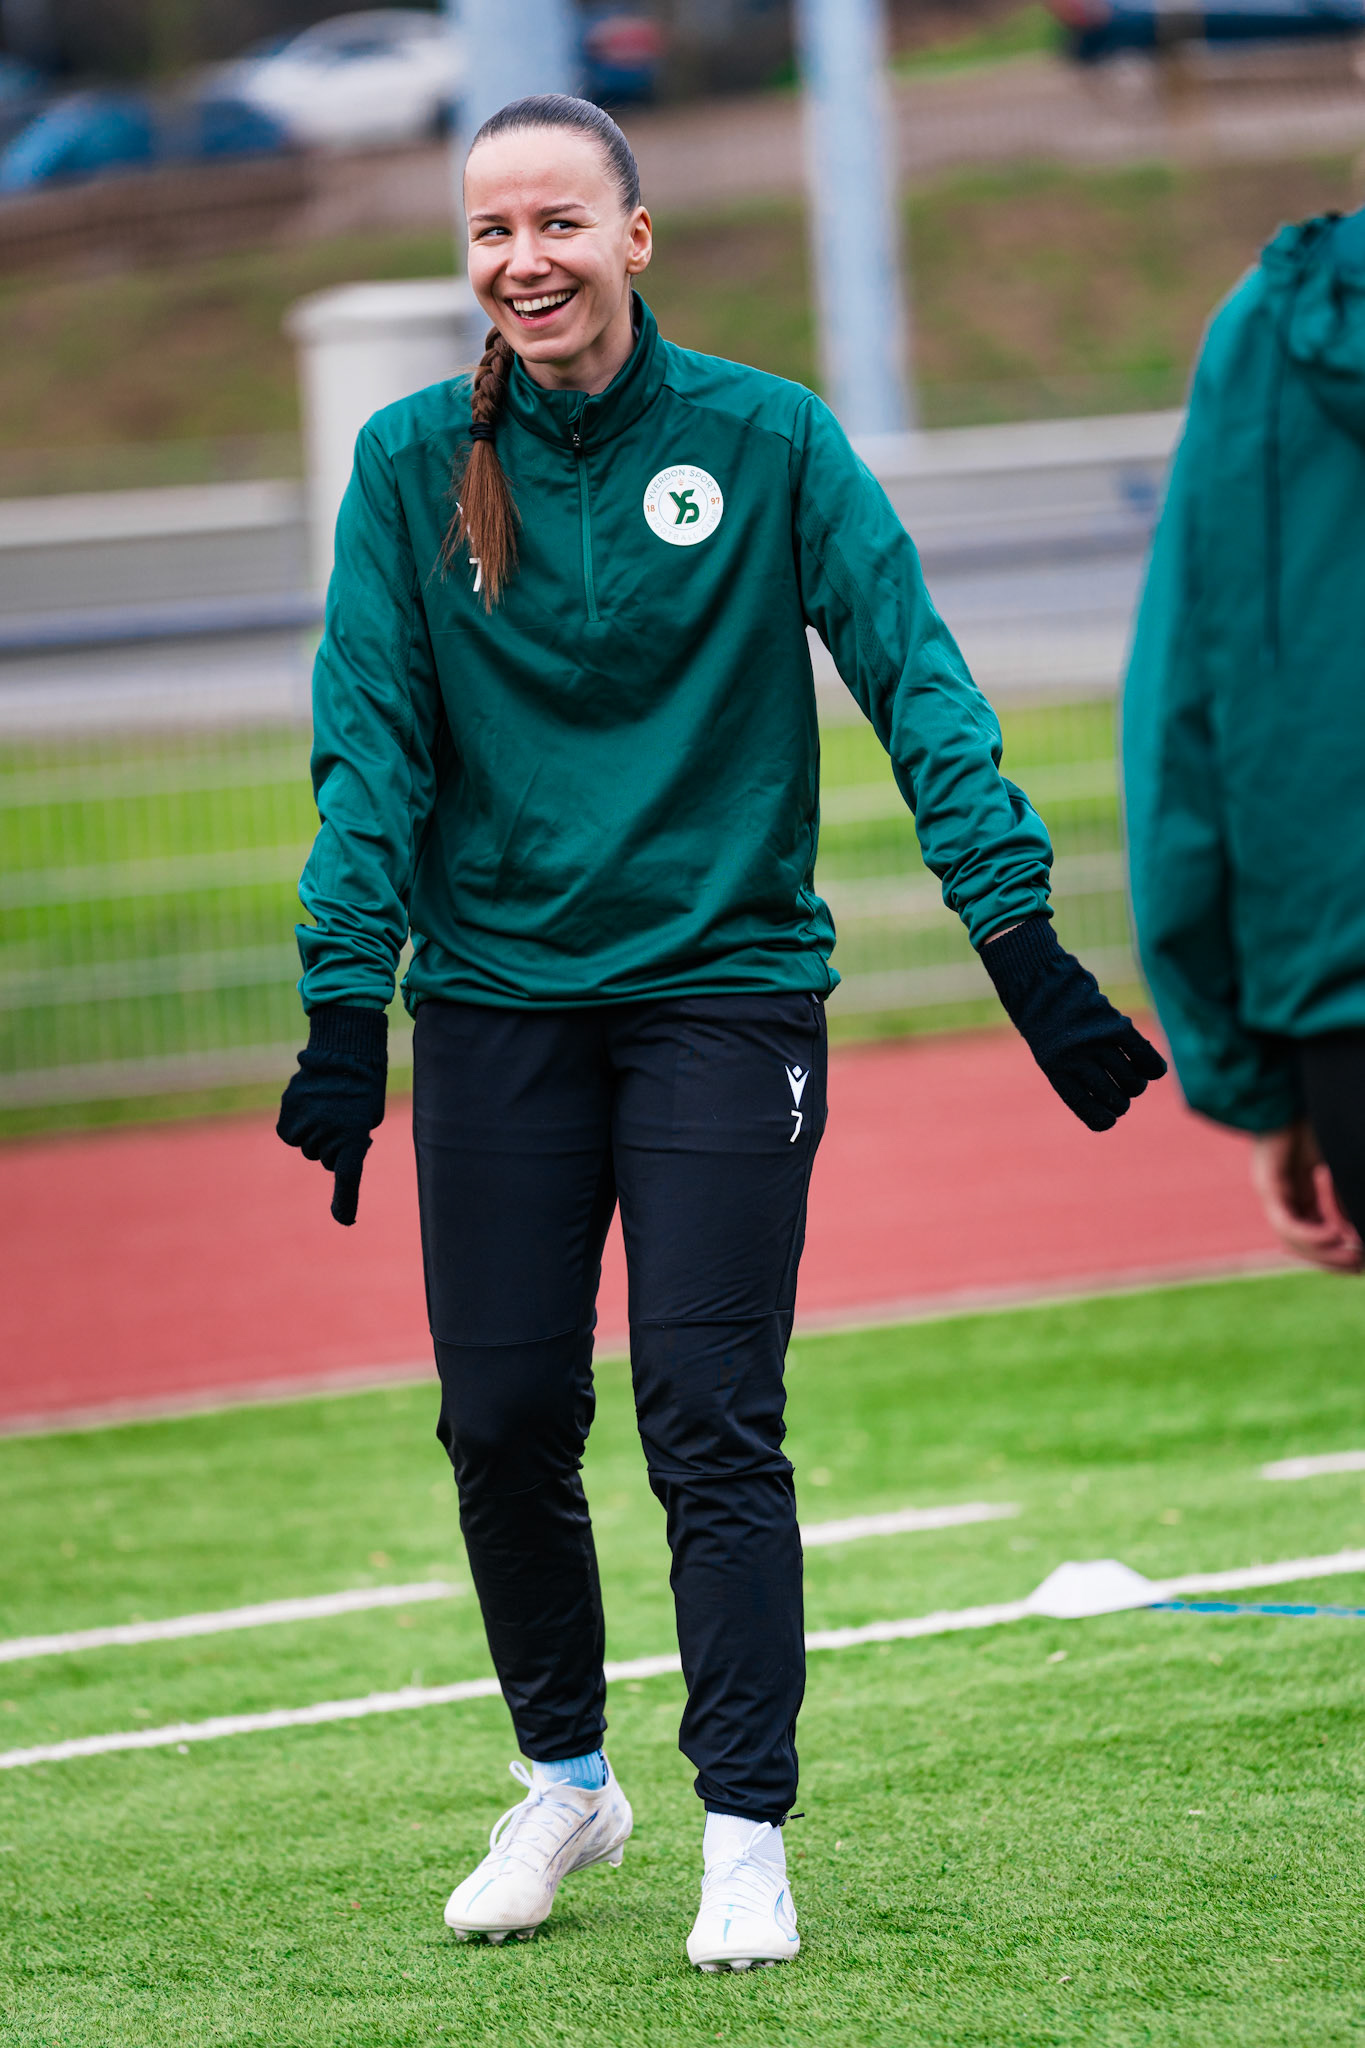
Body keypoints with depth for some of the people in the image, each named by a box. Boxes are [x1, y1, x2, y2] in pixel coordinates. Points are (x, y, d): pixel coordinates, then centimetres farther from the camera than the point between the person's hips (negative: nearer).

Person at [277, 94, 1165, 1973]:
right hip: (495, 1002, 2)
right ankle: (564, 1781, 25)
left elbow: (917, 683, -5)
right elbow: (370, 742, 1)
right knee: (502, 1420, 4)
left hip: (722, 987, -2)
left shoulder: (767, 442, -3)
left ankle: (746, 1838, -2)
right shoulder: (415, 464, 1)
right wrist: (346, 1004, -6)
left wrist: (1020, 935, -13)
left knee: (712, 1422, -7)